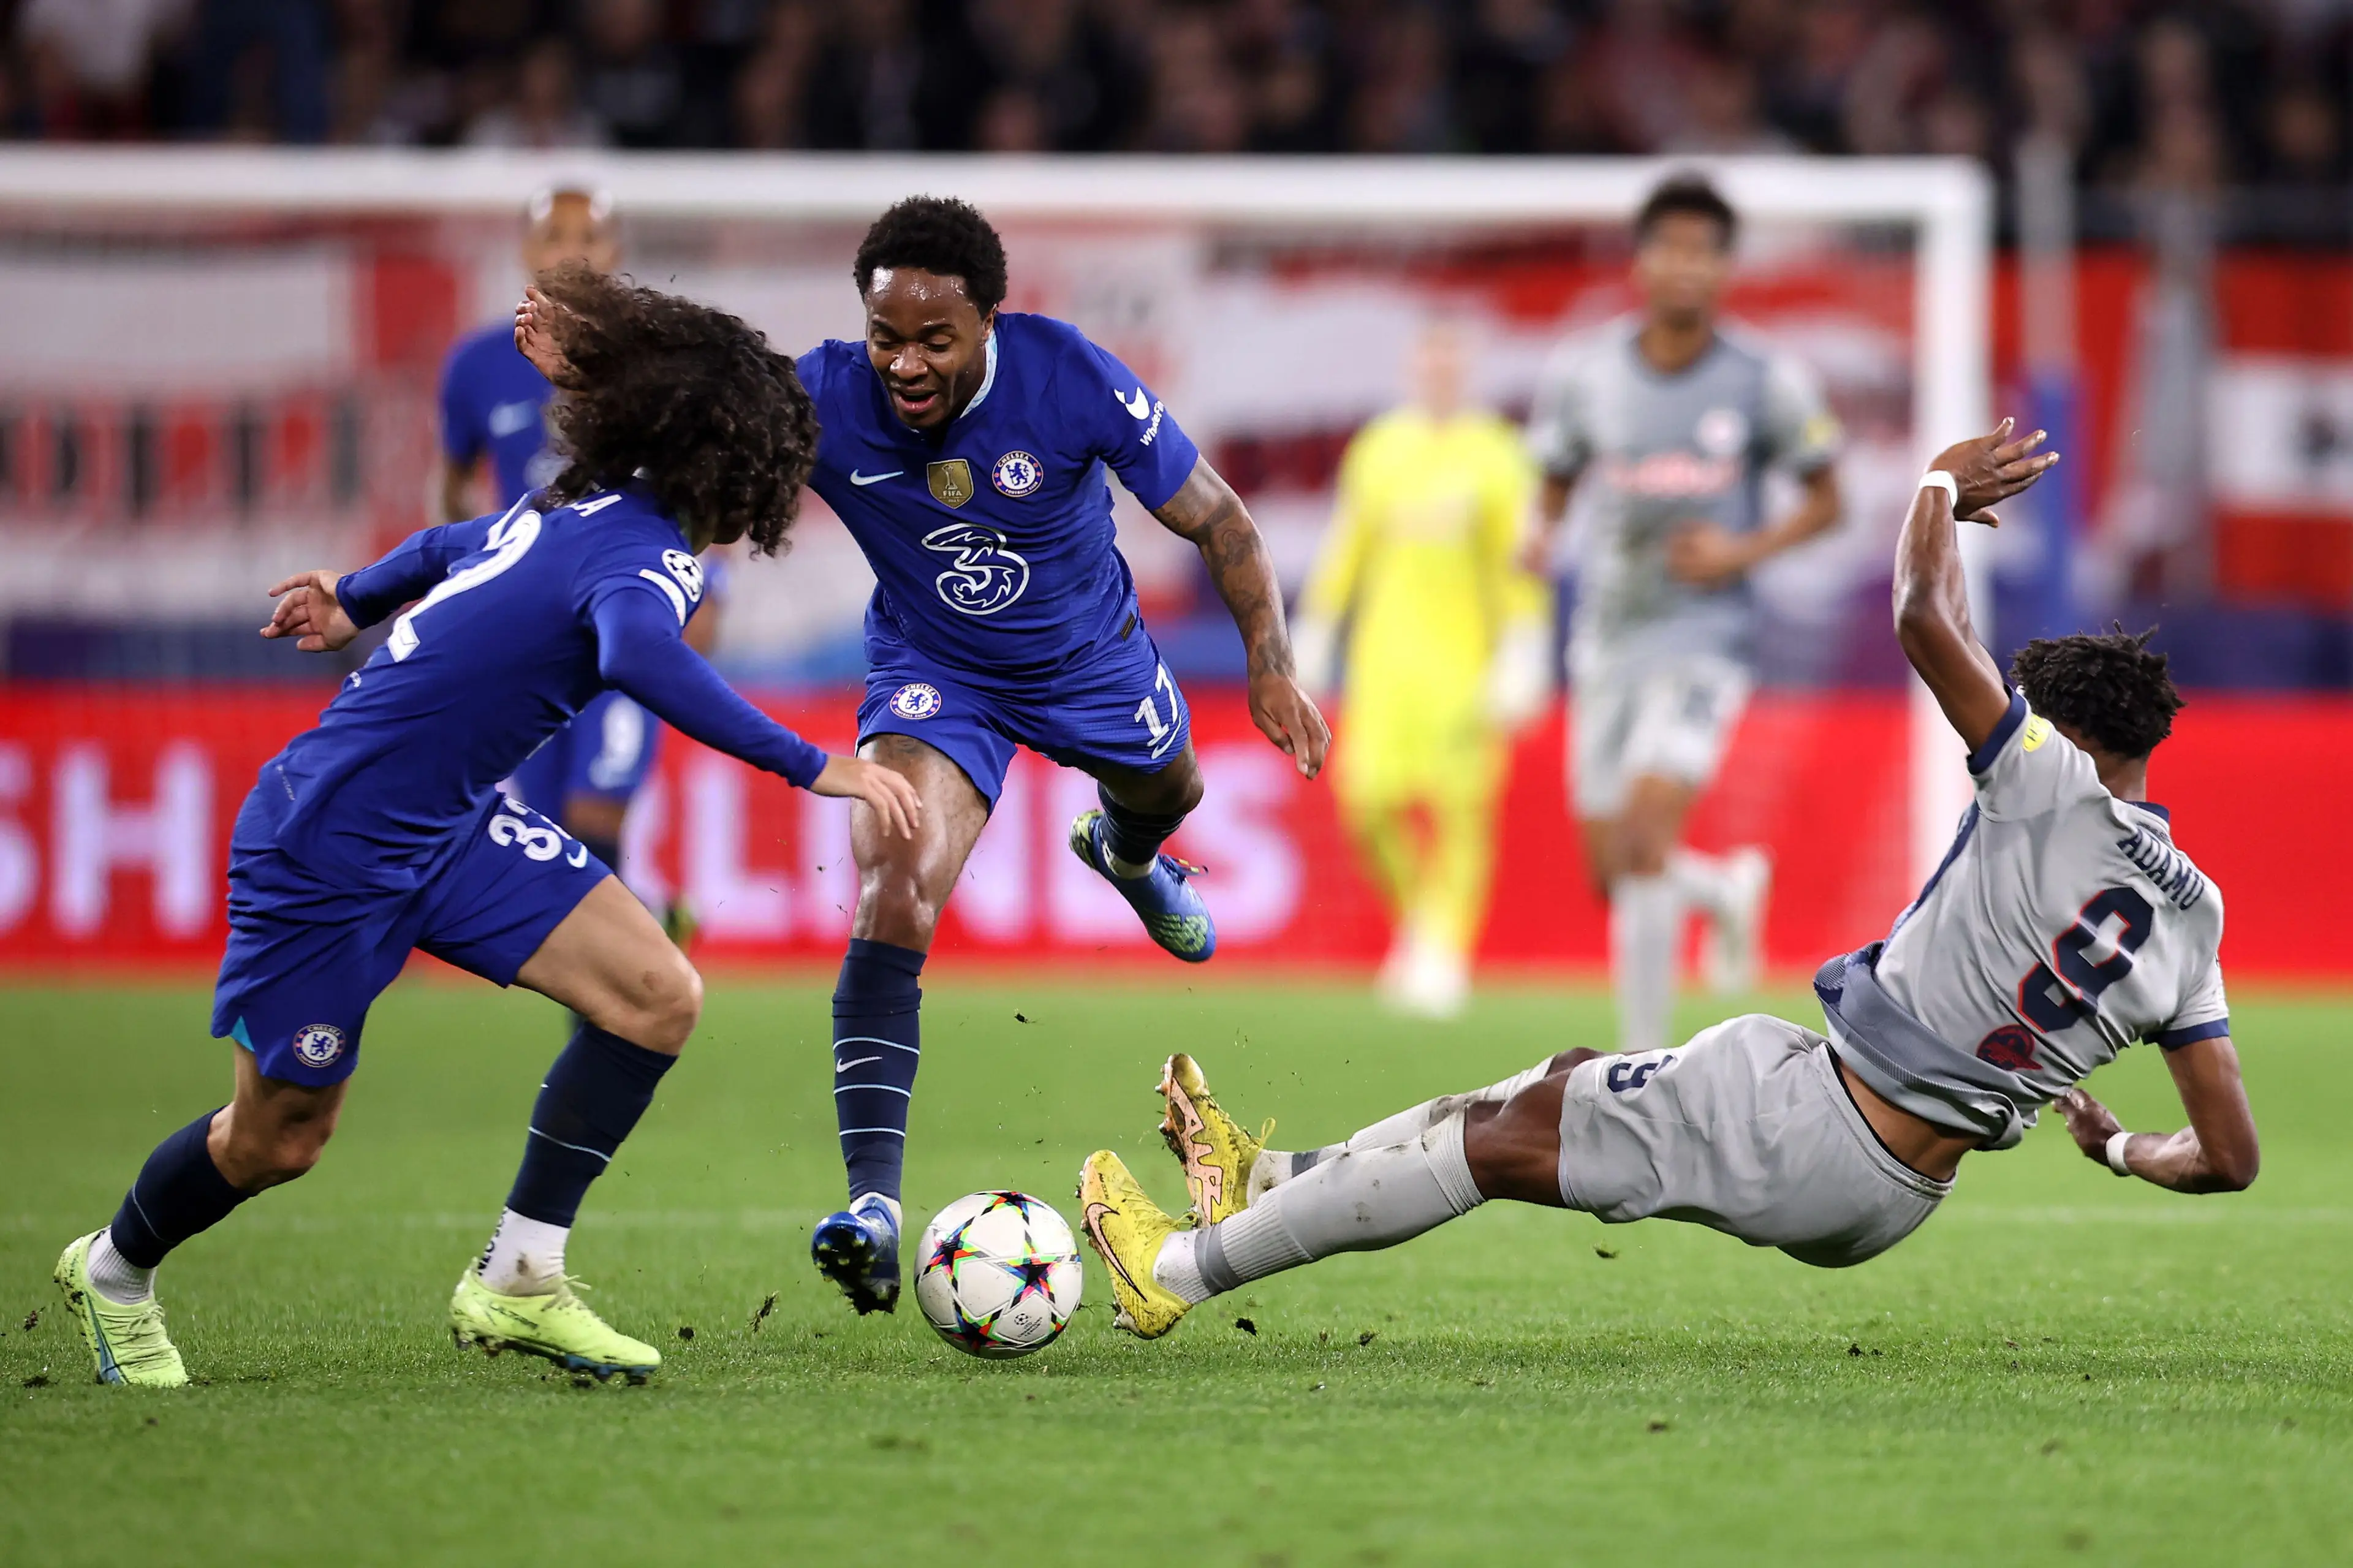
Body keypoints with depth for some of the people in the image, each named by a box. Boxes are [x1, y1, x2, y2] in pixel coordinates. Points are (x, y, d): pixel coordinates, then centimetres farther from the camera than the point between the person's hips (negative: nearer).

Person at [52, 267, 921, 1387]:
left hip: (449, 828, 9)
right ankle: (113, 1269, 37)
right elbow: (640, 658, -47)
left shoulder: (582, 505, 3)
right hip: (332, 854, -9)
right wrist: (812, 767, -45)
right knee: (279, 1139, 7)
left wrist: (354, 603, 43)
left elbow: (451, 548, 23)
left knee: (659, 998, -6)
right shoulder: (649, 554, -23)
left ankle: (516, 1283, 0)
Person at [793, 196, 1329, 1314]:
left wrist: (1270, 664, -25)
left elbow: (1215, 519, -18)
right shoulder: (825, 399, -29)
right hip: (930, 672, -2)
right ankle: (873, 1204, -29)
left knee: (1166, 792, 31)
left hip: (1086, 656, 2)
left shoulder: (1073, 380, -30)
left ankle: (1124, 851, 74)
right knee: (892, 896, -25)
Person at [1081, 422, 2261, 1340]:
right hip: (1890, 1207, 8)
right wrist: (2122, 1149, 25)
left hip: (1812, 1126, -8)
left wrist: (1941, 485, 0)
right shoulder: (2192, 922, 3)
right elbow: (2230, 1158, 4)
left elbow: (1925, 621, -19)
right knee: (1567, 1085, 22)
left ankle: (1181, 1268, 13)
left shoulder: (2059, 790, -15)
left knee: (1509, 1137, 5)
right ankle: (1267, 1180, 29)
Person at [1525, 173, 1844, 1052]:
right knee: (1612, 875, 7)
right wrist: (1539, 539, -11)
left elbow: (1825, 502, 5)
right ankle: (1730, 891, 44)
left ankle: (1643, 1064, -14)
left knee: (1646, 836, -22)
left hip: (1705, 638, -4)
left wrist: (1745, 551, -12)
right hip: (1606, 640, 4)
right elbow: (1555, 485, 12)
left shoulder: (1768, 384, -6)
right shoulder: (1582, 373, 0)